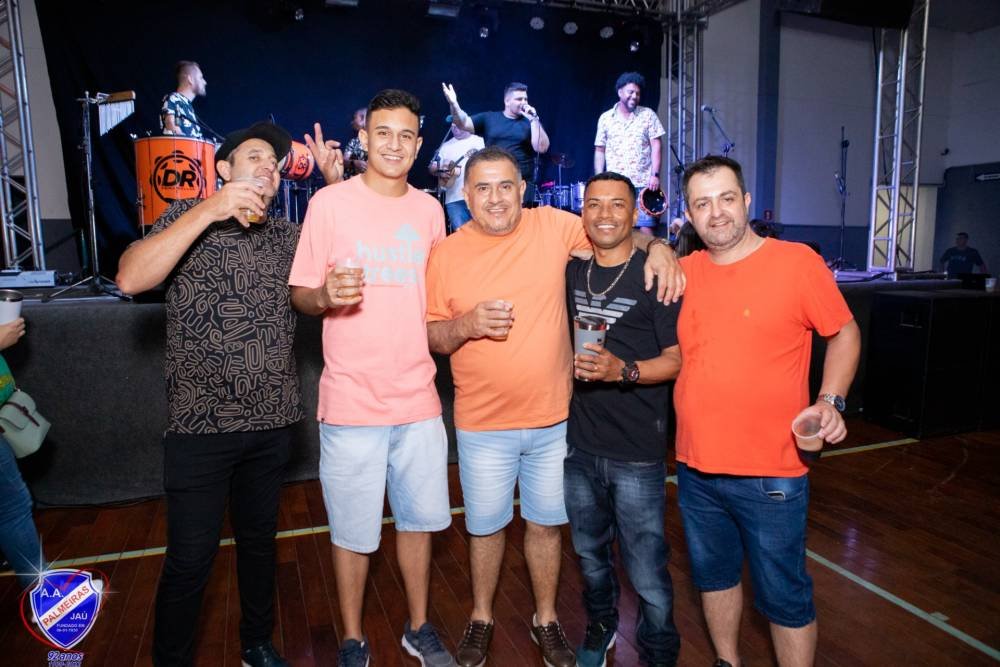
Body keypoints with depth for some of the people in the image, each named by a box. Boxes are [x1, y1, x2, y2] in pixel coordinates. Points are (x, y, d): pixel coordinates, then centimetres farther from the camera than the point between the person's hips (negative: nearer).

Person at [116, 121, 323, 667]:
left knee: (259, 540, 18)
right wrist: (209, 210, -21)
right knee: (190, 557, 3)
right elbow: (130, 279, -16)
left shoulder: (289, 235, 10)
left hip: (272, 422, 4)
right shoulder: (189, 217, -1)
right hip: (200, 424, -4)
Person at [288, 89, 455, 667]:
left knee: (420, 518, 15)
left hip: (419, 397, 4)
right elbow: (300, 293, -3)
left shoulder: (429, 209, 8)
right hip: (352, 402, -3)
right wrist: (326, 295, -23)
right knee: (354, 530, 8)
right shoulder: (330, 202, -4)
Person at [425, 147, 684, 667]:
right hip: (484, 425, 0)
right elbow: (431, 337, -1)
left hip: (554, 419, 1)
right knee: (486, 527, 16)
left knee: (545, 524, 16)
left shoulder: (552, 226, -4)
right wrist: (468, 324, -21)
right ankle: (481, 619, 41)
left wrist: (656, 247, -10)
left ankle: (546, 620, 40)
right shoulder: (446, 254, -4)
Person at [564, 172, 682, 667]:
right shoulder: (572, 272, 6)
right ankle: (600, 627, 48)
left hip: (636, 452, -5)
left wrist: (623, 371, -25)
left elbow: (678, 360, -11)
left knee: (647, 572, 3)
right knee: (590, 553, 22)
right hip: (578, 444, 5)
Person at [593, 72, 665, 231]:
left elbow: (656, 146, 3)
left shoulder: (648, 115, 7)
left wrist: (655, 174, -8)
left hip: (643, 183, 0)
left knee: (646, 227, -4)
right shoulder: (605, 118, 9)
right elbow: (599, 151, 10)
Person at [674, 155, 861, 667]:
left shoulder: (797, 262, -9)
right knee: (713, 576, 22)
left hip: (771, 475, -4)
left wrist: (830, 401, -12)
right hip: (695, 467, 5)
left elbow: (844, 335, 0)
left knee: (784, 597, 10)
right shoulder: (684, 271, 2)